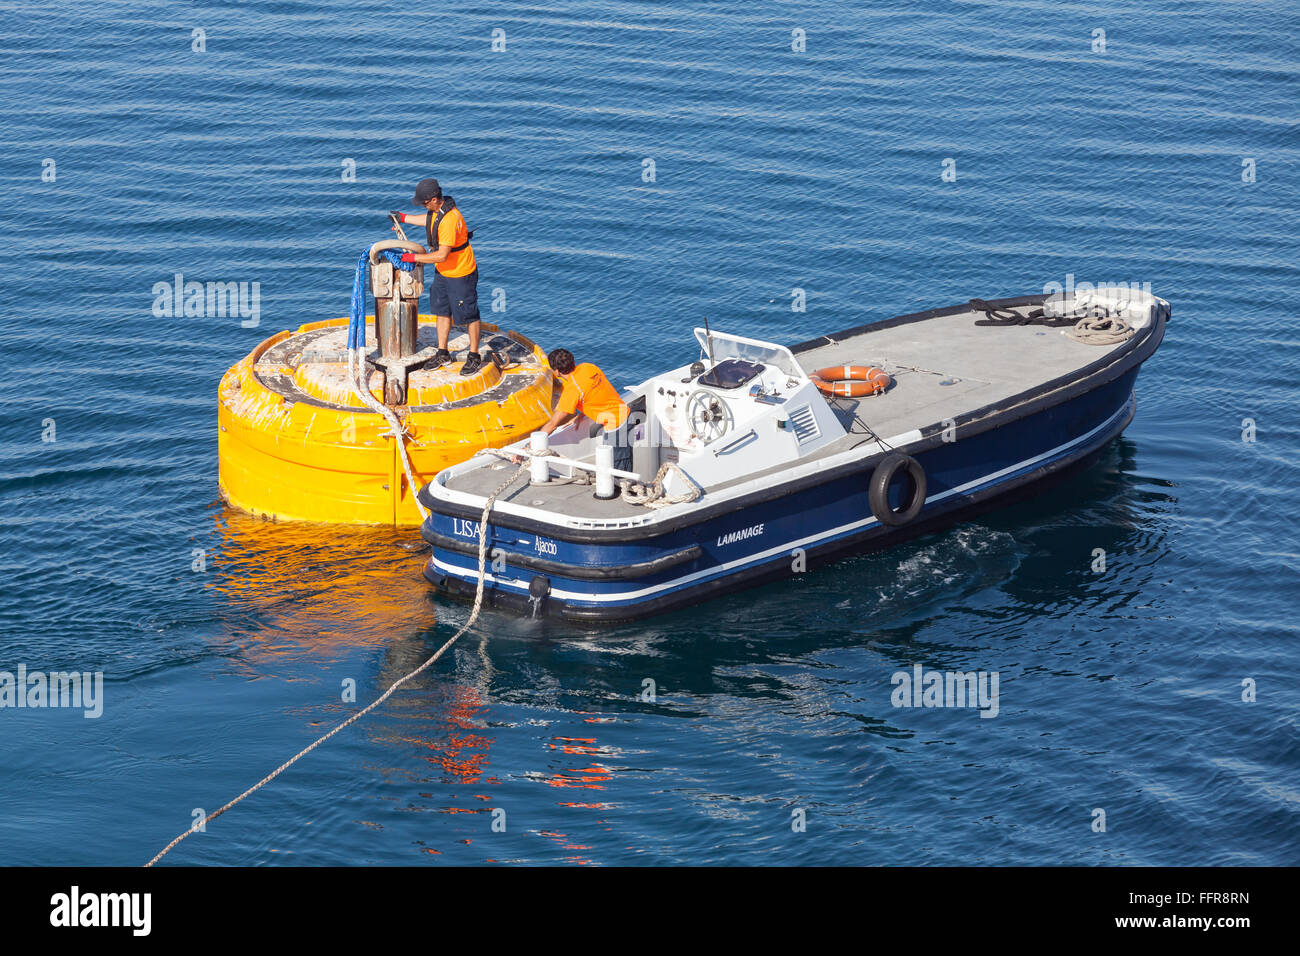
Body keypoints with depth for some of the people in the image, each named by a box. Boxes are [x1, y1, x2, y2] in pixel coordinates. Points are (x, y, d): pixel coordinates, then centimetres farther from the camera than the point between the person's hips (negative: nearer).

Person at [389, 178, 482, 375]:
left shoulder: (450, 220, -33)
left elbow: (441, 255, -31)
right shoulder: (437, 209, -4)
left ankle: (474, 357, 16)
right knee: (442, 310, 17)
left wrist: (414, 257, -23)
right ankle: (442, 354, 29)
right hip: (443, 272, 10)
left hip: (460, 273, -10)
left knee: (468, 314, 3)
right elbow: (429, 219, 24)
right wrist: (403, 217, 26)